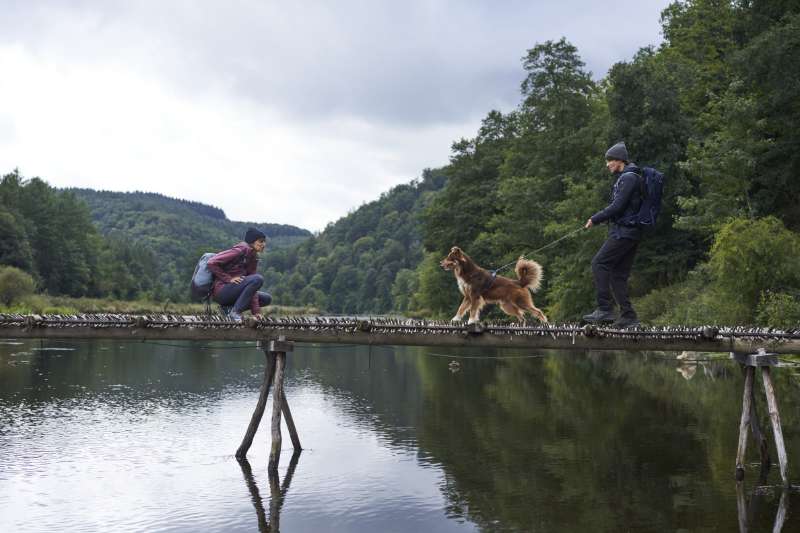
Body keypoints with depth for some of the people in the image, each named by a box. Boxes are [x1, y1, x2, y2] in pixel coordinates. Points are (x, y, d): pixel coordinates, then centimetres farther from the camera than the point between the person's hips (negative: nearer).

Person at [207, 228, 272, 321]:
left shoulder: (254, 258, 12)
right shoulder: (240, 250, -13)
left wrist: (256, 311, -3)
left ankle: (229, 308, 2)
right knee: (258, 279, -24)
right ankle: (235, 311, -20)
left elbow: (252, 286, 6)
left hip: (233, 291, 9)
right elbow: (212, 263, -18)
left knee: (267, 299, 7)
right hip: (221, 290, -9)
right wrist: (229, 279, -19)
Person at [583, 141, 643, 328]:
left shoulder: (629, 177, -10)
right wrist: (598, 218, 13)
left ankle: (605, 309, -14)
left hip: (624, 232, -10)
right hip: (626, 231, 10)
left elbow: (617, 206, -17)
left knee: (599, 263, -12)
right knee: (618, 274, 7)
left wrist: (595, 219, -9)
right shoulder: (625, 178, 21)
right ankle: (628, 316, 6)